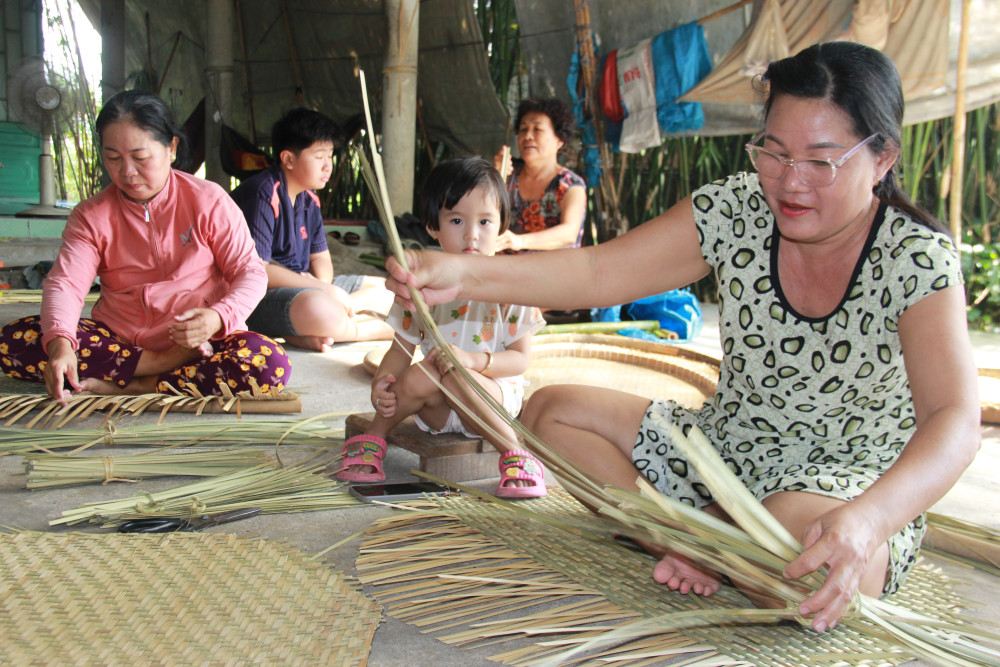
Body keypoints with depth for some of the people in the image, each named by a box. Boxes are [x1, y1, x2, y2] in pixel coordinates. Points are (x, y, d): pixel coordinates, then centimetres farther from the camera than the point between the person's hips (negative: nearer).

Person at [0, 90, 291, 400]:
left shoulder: (208, 201, -3)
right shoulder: (91, 215, 2)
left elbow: (250, 272, -3)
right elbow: (65, 282, -11)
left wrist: (218, 318, -26)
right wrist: (60, 345, -33)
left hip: (197, 340, -2)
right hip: (118, 339, 3)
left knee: (270, 364, -34)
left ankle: (134, 386, -23)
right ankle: (165, 364, -22)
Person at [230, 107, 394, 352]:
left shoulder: (309, 199, 12)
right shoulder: (263, 194, -15)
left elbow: (321, 258, 16)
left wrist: (322, 283, -11)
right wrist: (325, 290, -20)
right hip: (261, 294, -10)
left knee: (386, 289, 6)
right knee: (317, 309, -41)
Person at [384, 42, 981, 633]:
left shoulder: (917, 258, -19)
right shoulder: (736, 211, -10)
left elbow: (954, 422, -31)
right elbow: (595, 272, -15)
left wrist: (867, 520, -52)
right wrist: (462, 274, -32)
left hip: (858, 477, -4)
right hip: (727, 447, 5)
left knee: (807, 541, -40)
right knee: (552, 410, -6)